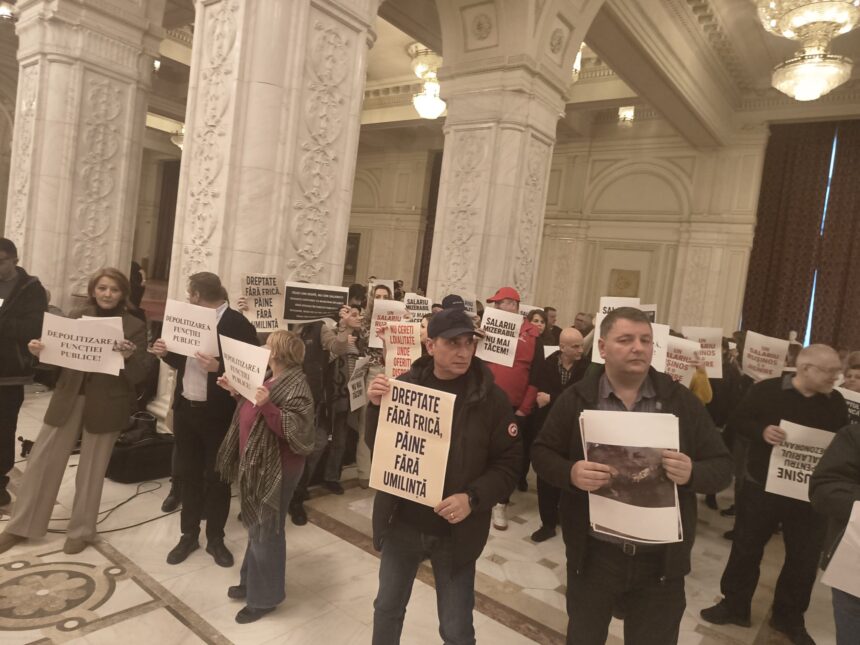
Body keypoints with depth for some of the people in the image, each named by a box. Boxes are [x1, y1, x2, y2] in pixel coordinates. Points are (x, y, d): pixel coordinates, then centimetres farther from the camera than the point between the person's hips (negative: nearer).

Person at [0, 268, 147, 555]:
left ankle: (82, 530, 27)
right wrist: (41, 351, -11)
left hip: (105, 406, -3)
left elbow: (138, 376, -9)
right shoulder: (77, 316, 4)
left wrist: (129, 357, -29)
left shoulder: (134, 327, -6)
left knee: (91, 470, 10)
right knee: (42, 461, 10)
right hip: (68, 399, 4)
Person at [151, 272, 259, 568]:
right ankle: (189, 535, 29)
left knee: (217, 477, 7)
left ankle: (215, 539, 23)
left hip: (218, 413, -6)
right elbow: (183, 361, 16)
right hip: (185, 408, 7)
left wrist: (219, 368, -32)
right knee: (187, 474, 15)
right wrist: (165, 352, -3)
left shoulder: (238, 324, -14)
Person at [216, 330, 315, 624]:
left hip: (276, 468, -9)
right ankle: (252, 582, 39)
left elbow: (294, 431, -27)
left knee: (266, 530, 3)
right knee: (255, 525, 21)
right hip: (255, 463, 9)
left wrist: (266, 405, -37)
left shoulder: (296, 385, -21)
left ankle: (264, 597, 20)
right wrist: (237, 391, 4)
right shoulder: (269, 377, 8)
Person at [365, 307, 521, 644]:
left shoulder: (491, 398, -12)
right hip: (401, 523, 2)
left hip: (456, 532, -2)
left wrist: (473, 498, -24)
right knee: (387, 608, 23)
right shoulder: (405, 385, -6)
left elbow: (508, 465, -9)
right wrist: (376, 406, -18)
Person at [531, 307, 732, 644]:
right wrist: (570, 473, -22)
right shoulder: (576, 398, -4)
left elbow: (722, 466, 0)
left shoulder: (681, 400, -2)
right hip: (594, 555, 0)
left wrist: (692, 473, -22)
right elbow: (542, 453, -1)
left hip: (661, 560, 1)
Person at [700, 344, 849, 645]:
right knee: (746, 548, 8)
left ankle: (789, 617, 33)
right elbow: (739, 420, -4)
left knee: (804, 558, 13)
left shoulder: (836, 402, 4)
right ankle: (734, 605, 27)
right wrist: (762, 431, -23)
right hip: (762, 487, -3)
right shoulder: (767, 390, -9)